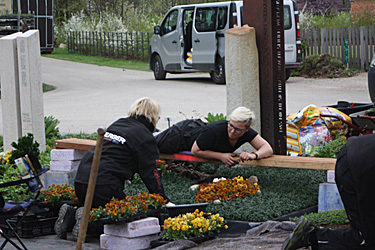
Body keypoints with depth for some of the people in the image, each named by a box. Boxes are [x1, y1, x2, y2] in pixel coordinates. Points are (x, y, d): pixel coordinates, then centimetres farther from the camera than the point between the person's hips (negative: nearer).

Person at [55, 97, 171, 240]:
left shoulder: (116, 125, 22)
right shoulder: (145, 137, -1)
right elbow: (150, 173, -2)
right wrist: (164, 200, 7)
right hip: (104, 185, -8)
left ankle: (70, 216, 0)